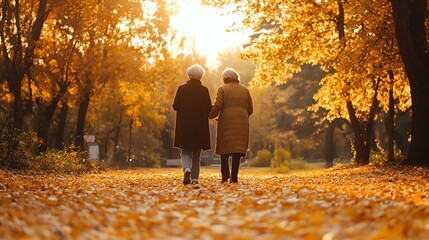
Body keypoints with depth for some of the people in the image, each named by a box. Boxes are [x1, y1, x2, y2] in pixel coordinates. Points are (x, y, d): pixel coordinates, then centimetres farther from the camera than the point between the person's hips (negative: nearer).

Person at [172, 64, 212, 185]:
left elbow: (175, 106, -3)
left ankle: (186, 168, -20)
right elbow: (209, 108, -5)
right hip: (200, 125, 0)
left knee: (186, 151, 8)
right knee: (197, 152, 11)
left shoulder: (181, 88, -2)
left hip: (184, 125, 0)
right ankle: (195, 177, 10)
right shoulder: (204, 90, -4)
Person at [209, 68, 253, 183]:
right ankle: (234, 177, -4)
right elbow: (250, 109, 10)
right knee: (238, 149, 1)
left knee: (225, 150, 7)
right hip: (242, 124, 2)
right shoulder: (245, 90, 12)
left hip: (226, 123, -2)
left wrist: (210, 116, 6)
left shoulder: (222, 89, 1)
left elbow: (217, 106, -9)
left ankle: (225, 176, 5)